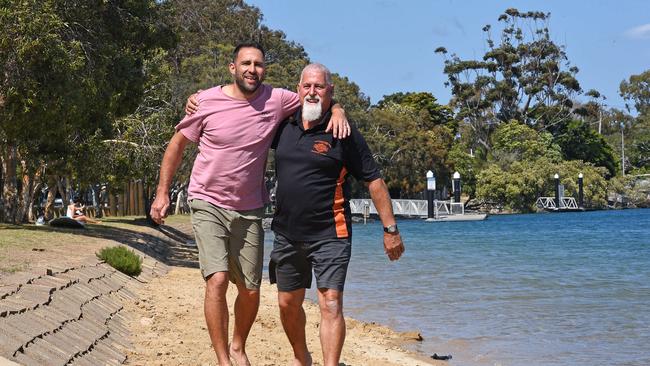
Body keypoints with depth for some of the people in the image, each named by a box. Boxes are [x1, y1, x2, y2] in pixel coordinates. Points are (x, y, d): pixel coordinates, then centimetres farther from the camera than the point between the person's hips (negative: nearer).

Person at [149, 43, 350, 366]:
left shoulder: (276, 100, -4)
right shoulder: (207, 102, -8)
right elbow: (177, 144, 4)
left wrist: (337, 110, -12)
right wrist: (162, 192, 1)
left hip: (249, 210, 3)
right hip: (208, 205, -3)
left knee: (250, 290, 8)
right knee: (217, 280, -20)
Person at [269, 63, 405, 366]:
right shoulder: (285, 126, 6)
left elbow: (373, 180, -5)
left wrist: (390, 229, -8)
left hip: (329, 236, -5)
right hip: (287, 234, 5)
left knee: (330, 304, -13)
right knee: (288, 304, 14)